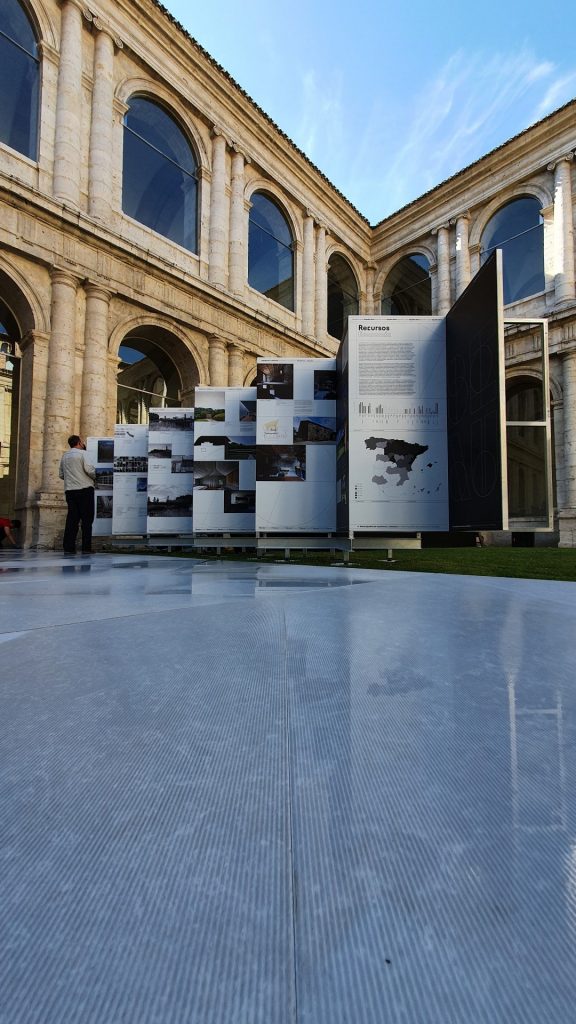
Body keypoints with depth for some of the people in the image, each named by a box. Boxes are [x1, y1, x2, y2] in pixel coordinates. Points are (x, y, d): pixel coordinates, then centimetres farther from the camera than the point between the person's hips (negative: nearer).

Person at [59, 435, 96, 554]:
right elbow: (89, 469, -14)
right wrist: (96, 477, 3)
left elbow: (61, 475, 19)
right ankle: (86, 548, -5)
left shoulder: (64, 456, 17)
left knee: (72, 519, 6)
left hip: (69, 490, 6)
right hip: (84, 489, -6)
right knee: (87, 519, -3)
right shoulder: (82, 453, -2)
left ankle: (68, 547, 3)